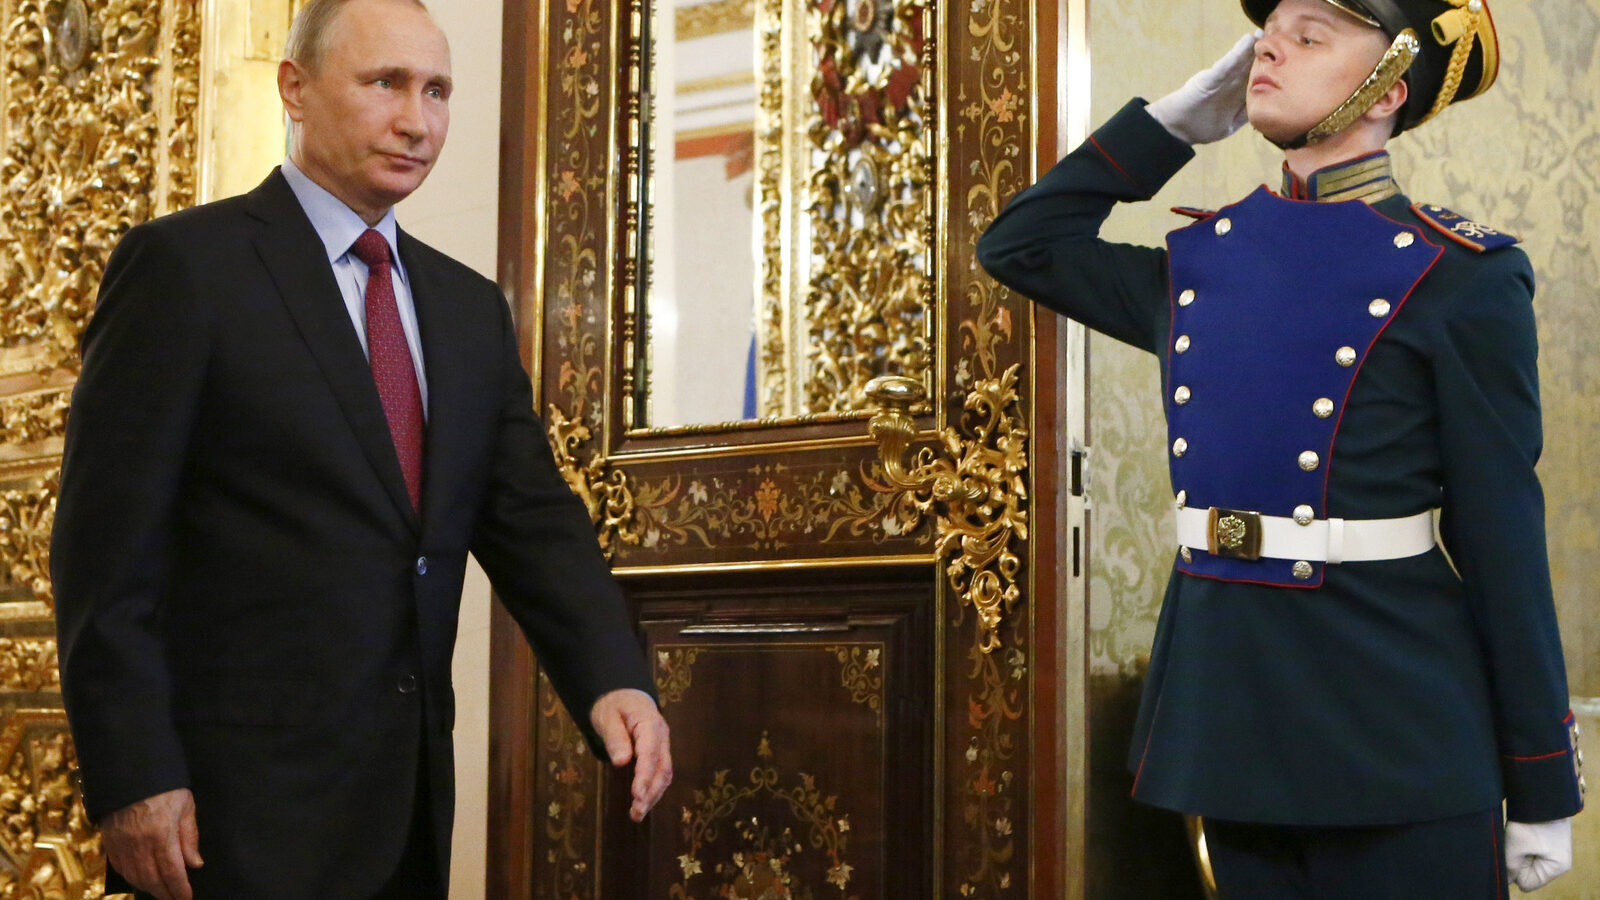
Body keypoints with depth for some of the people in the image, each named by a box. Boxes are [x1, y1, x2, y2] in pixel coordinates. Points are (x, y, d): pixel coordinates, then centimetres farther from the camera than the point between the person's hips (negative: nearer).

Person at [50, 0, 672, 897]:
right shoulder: (183, 265, -4)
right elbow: (109, 546, -9)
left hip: (408, 807, 6)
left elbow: (533, 520, 7)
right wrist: (133, 779, -15)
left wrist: (614, 680, -11)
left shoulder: (471, 308, 14)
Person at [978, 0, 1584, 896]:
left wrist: (1543, 791, -6)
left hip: (1392, 744, -5)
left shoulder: (1458, 275, -5)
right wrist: (1179, 119, 13)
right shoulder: (1200, 263, 10)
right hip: (1229, 703, 5)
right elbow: (1021, 243, 21)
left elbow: (1505, 541, -6)